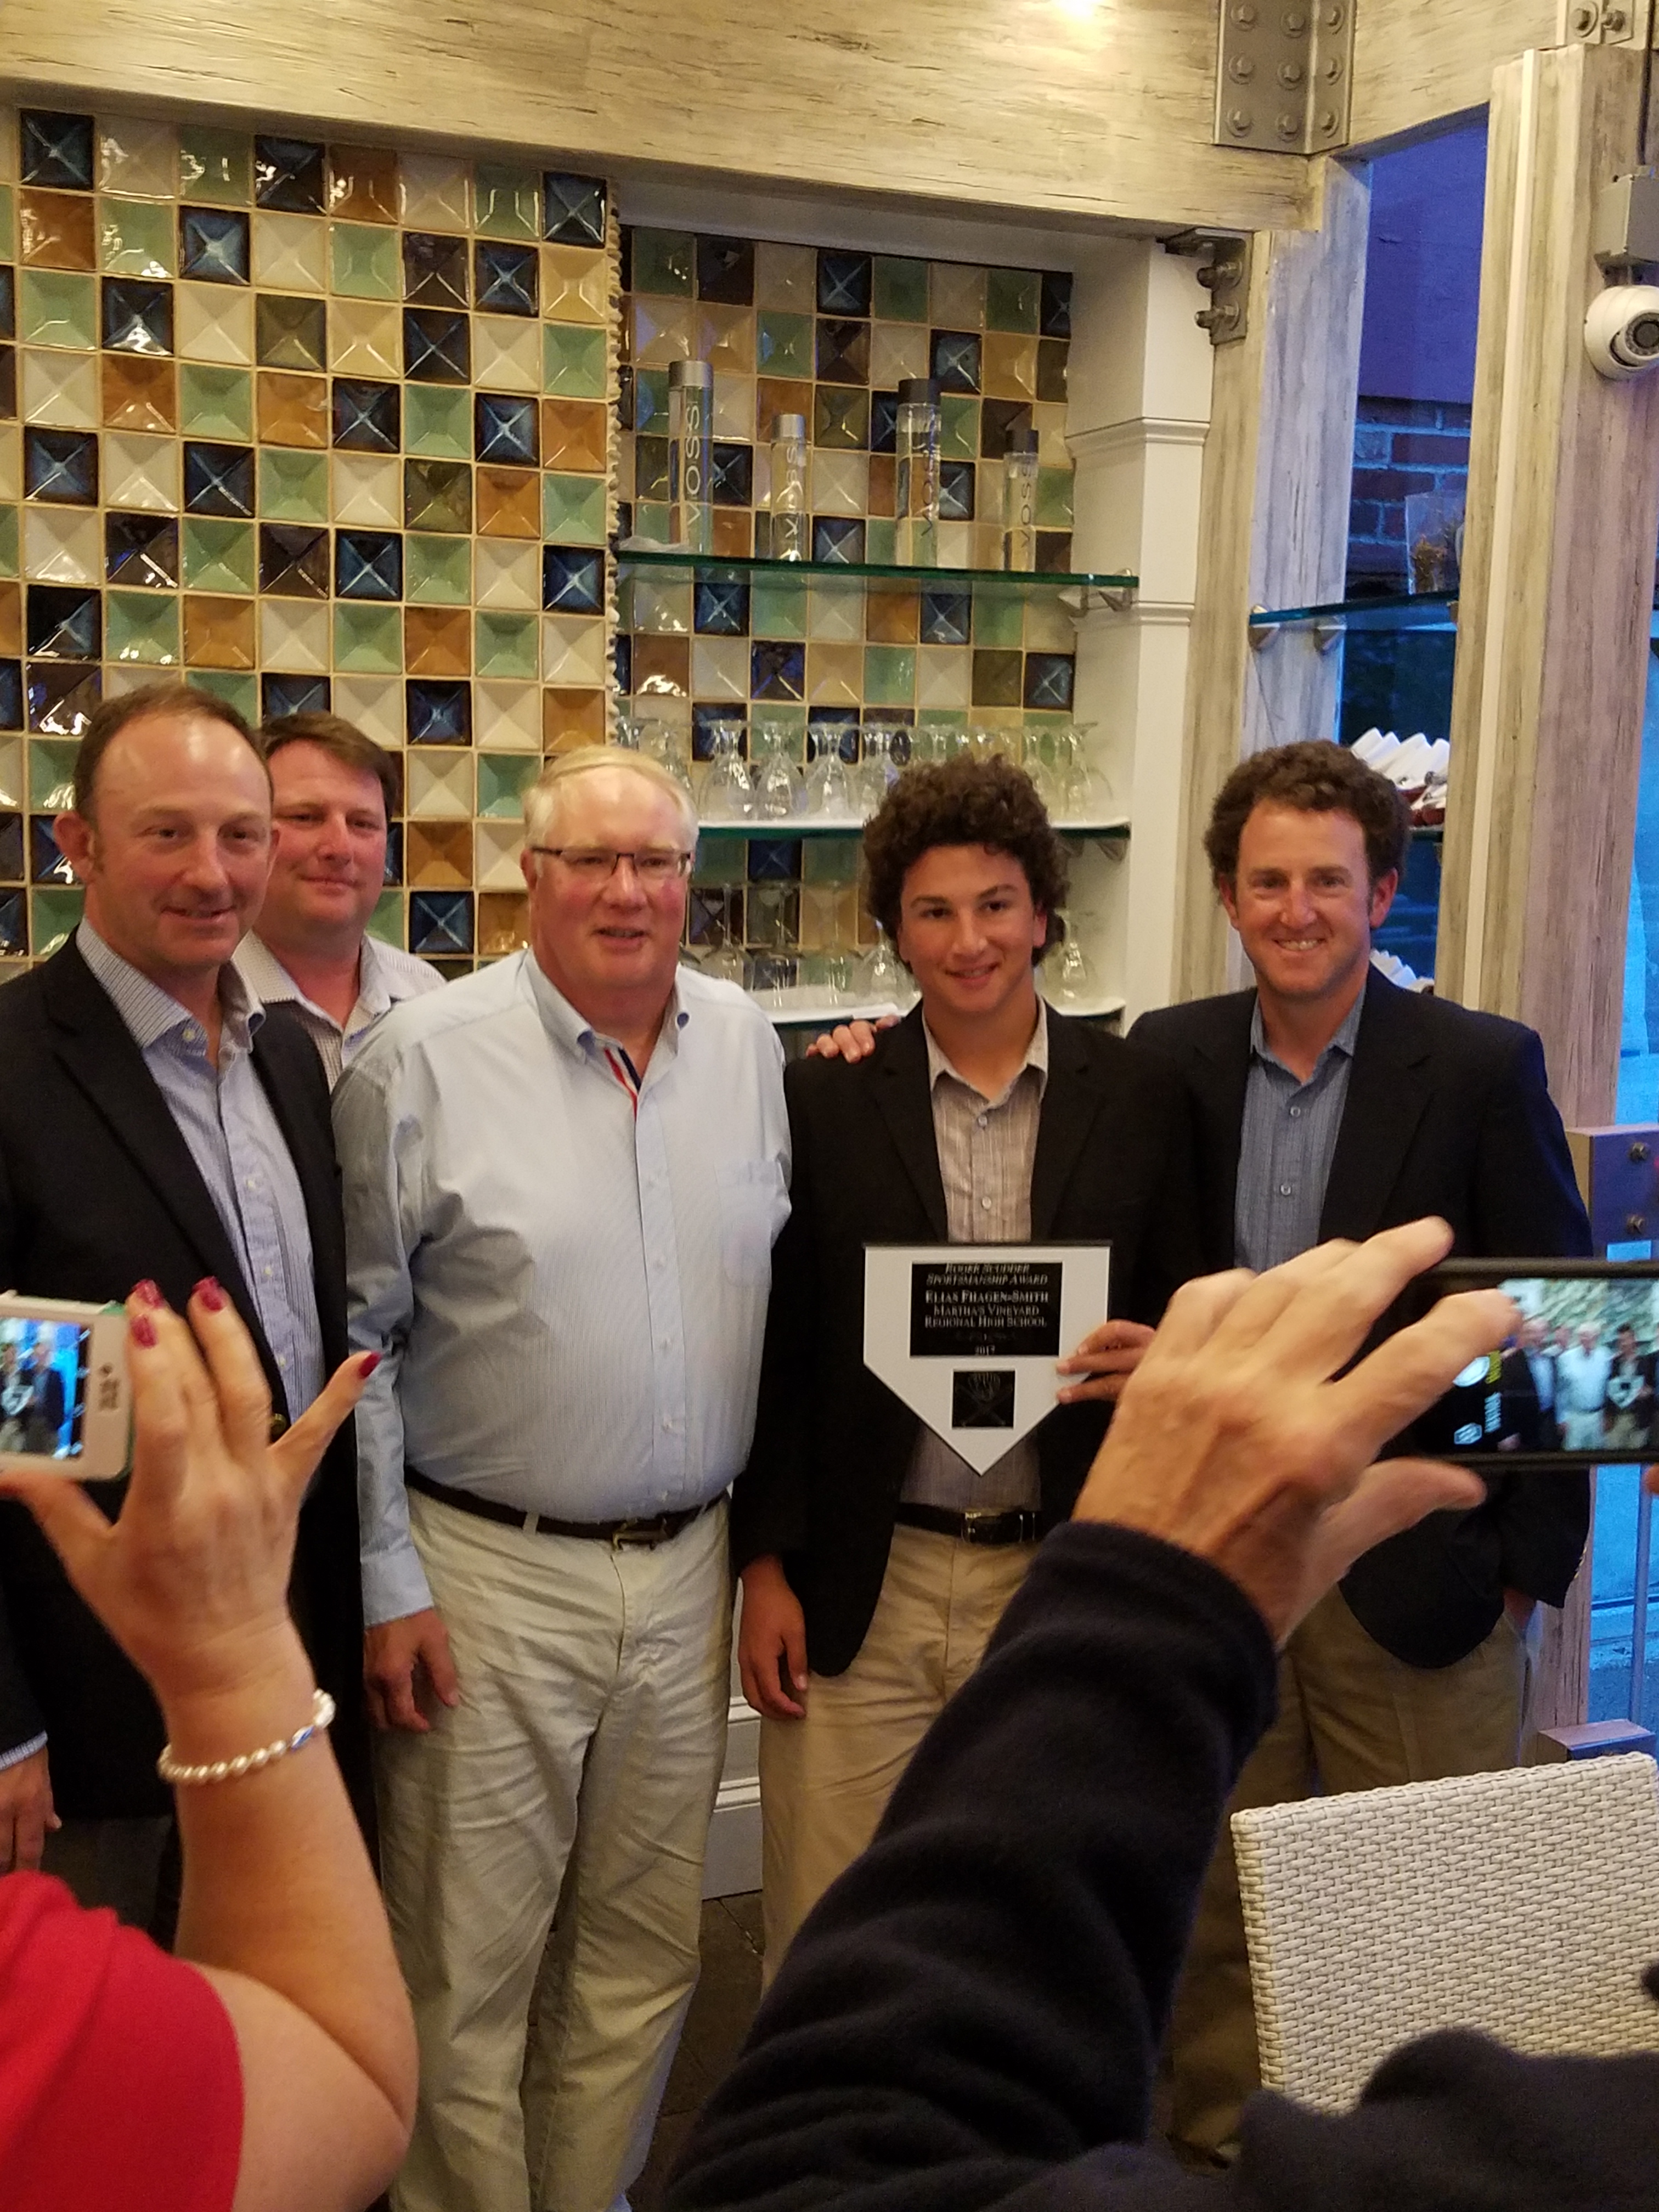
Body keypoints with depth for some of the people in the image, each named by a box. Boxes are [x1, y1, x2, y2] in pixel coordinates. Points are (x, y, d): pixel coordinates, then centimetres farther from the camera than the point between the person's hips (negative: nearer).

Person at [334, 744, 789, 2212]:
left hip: (687, 1570, 4)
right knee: (469, 1970, 8)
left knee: (647, 1950, 18)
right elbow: (353, 1341, -7)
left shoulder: (749, 1045, 4)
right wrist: (388, 1584, -7)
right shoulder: (426, 1058, -10)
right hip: (487, 1577, -4)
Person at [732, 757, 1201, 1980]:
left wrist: (1164, 1362, -15)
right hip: (859, 1591, 0)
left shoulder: (1140, 1097, 1)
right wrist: (765, 1567, 0)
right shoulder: (823, 1099, -1)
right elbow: (777, 1351, 3)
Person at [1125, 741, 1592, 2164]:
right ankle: (1221, 2149, 35)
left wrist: (1528, 1562, -6)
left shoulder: (1485, 1069, -6)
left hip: (1416, 1570, -2)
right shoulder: (1169, 1060, 3)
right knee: (1216, 1911, 15)